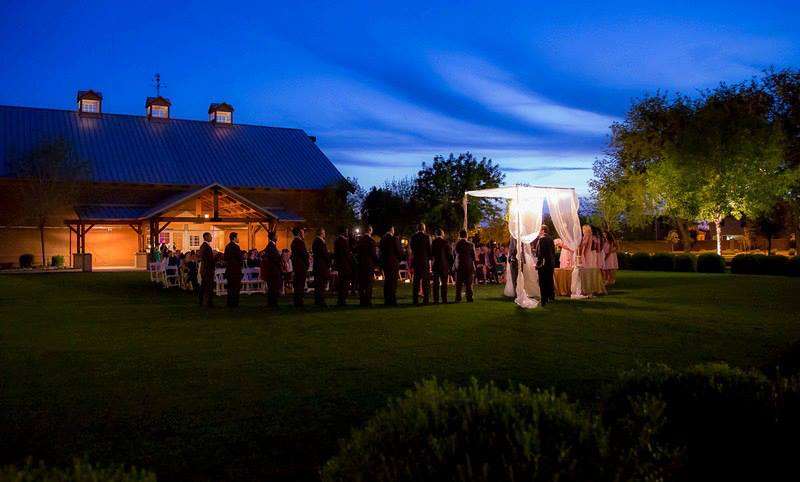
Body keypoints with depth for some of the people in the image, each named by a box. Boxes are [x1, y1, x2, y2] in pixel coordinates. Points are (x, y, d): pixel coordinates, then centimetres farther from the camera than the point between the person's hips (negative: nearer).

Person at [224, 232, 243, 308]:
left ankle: (230, 303, 19)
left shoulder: (227, 246, 10)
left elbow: (225, 258, 14)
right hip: (235, 270, -9)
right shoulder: (236, 247, -16)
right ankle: (234, 303, -2)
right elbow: (239, 258, -15)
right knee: (235, 287, -3)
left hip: (229, 269, 9)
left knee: (230, 287, 14)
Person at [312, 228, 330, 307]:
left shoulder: (315, 241, 15)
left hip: (317, 264, 10)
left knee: (318, 283, 14)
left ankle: (317, 300, 19)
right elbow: (324, 253, -19)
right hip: (322, 264, -10)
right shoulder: (321, 241, -16)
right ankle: (321, 300, -8)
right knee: (322, 283, -8)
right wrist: (329, 262, -9)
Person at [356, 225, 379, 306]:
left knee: (361, 282, 9)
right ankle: (368, 301, -4)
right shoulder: (371, 240, -12)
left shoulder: (359, 240, 5)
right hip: (369, 263, -6)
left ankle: (362, 301, 13)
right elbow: (374, 253, -12)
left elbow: (356, 251, 11)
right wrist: (377, 261, 0)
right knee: (368, 283, -3)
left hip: (360, 263, 6)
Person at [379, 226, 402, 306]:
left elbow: (381, 251, 10)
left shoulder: (382, 239, 5)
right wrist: (401, 247, 7)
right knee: (393, 281, -2)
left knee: (387, 281, 13)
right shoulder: (394, 239, -13)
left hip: (384, 262, 6)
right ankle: (392, 301, -3)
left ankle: (387, 300, 17)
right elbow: (400, 251, -12)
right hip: (394, 262, -6)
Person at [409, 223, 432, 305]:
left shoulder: (413, 237, 2)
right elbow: (429, 249, -5)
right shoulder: (427, 237, -7)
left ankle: (415, 300, 6)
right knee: (425, 281, 2)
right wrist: (430, 258, 6)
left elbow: (412, 249, 10)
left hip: (416, 260, 3)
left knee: (416, 280, 8)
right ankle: (425, 299, -1)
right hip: (425, 260, -3)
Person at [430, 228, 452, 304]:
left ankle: (435, 300, 1)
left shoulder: (433, 242, -3)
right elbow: (450, 254, -4)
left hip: (435, 264, 1)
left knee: (436, 283, 5)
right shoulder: (445, 242, -6)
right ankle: (444, 299, 3)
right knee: (444, 283, 6)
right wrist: (450, 264, 4)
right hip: (444, 265, -1)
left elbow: (431, 254, 0)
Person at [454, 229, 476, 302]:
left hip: (459, 266, 1)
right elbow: (474, 256, -3)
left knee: (458, 284, 7)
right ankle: (469, 298, 3)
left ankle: (458, 299, 5)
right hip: (469, 266, -1)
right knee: (468, 284, 4)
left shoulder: (456, 244, -5)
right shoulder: (471, 245, -7)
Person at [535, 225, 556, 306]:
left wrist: (538, 263, -16)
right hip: (551, 263, 8)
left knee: (543, 282, -3)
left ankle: (544, 300, -3)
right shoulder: (550, 239, 10)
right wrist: (553, 262, 19)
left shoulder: (542, 239, -14)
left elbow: (540, 253, -19)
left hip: (543, 264, -8)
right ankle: (551, 297, 25)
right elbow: (553, 251, 14)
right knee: (550, 281, 17)